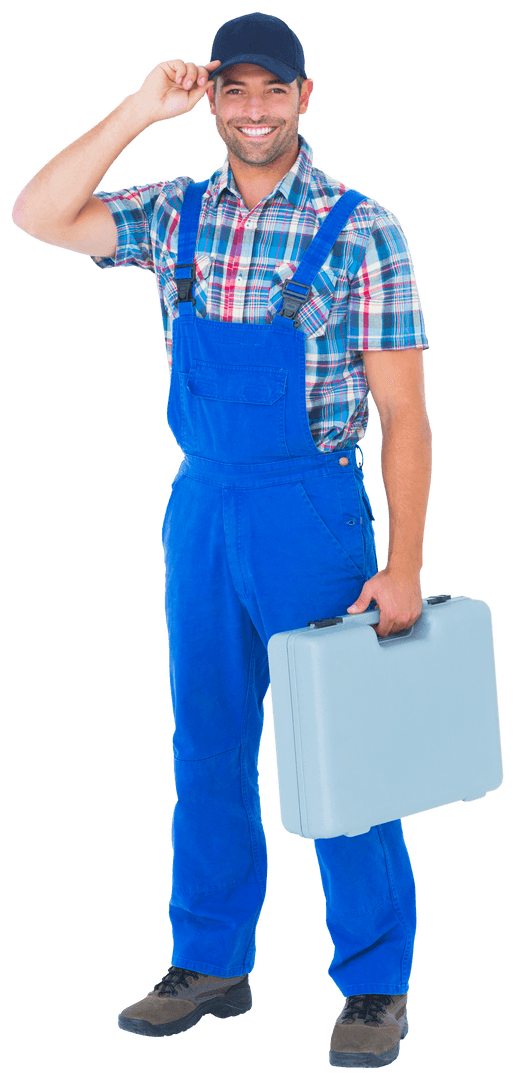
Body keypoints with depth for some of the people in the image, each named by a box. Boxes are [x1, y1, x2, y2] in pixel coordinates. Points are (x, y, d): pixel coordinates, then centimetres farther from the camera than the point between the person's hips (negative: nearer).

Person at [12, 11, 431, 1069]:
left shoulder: (360, 230, -8)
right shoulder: (176, 216, 6)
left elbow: (403, 409, -9)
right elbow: (38, 217, -3)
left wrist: (404, 566, -15)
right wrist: (138, 110, -9)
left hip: (312, 508, -5)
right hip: (200, 506, 5)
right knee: (207, 748, 13)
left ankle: (376, 984, 15)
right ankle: (211, 962, 27)